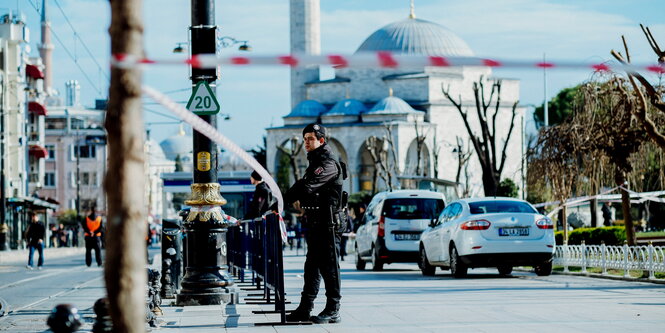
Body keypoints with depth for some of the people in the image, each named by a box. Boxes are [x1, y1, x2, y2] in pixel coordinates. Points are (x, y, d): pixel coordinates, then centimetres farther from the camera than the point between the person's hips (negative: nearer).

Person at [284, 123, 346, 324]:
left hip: (327, 222, -10)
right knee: (312, 266, 11)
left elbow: (307, 185, -25)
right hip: (314, 221, 10)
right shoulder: (316, 162, 19)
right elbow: (303, 185, 23)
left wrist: (284, 202, -30)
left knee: (329, 266, -6)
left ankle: (333, 311, -4)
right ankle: (305, 309, 15)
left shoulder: (328, 163, -14)